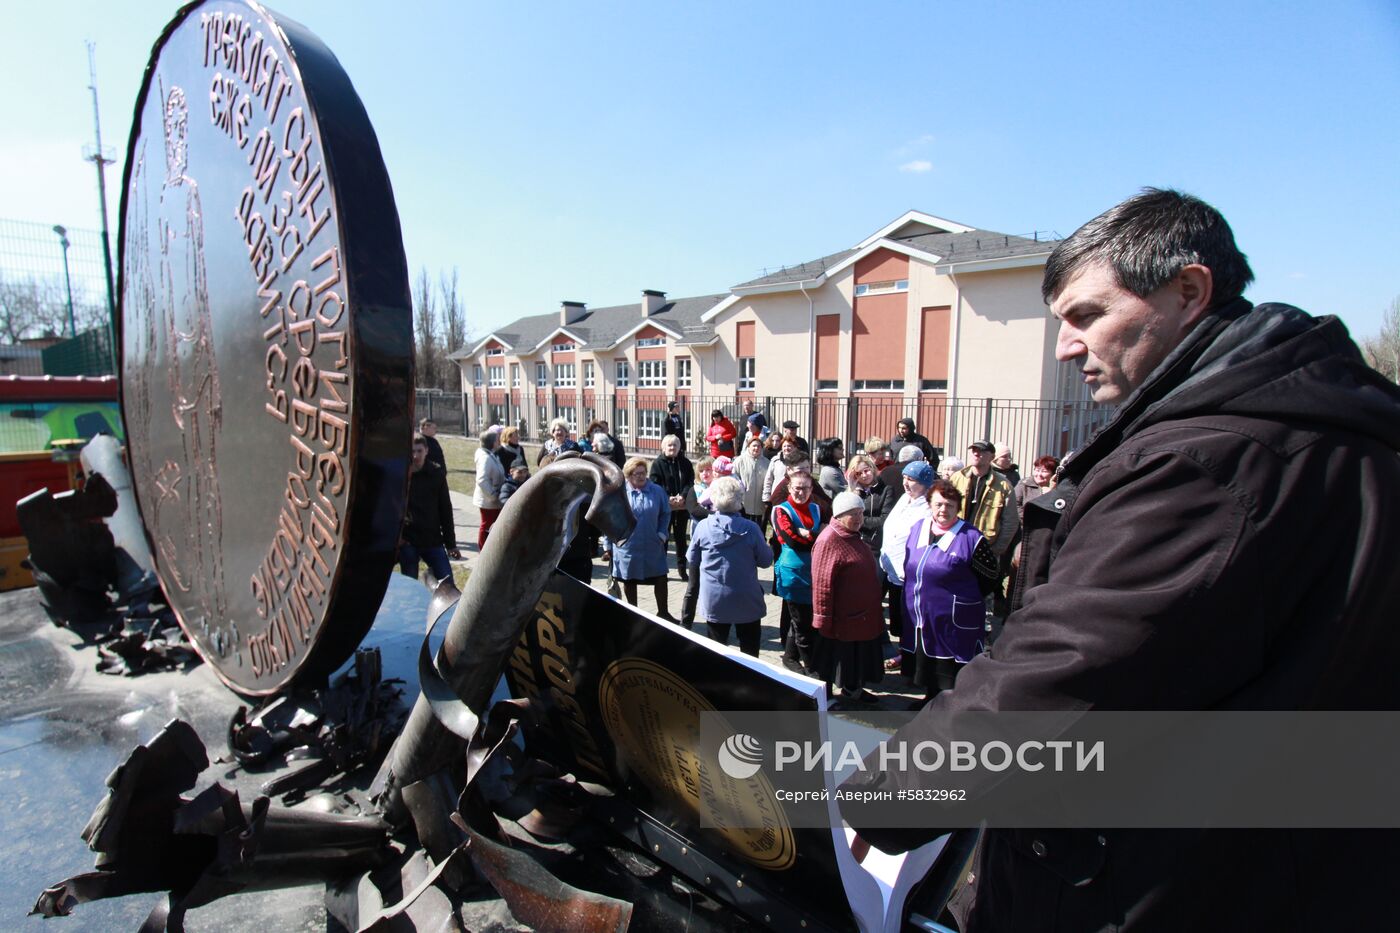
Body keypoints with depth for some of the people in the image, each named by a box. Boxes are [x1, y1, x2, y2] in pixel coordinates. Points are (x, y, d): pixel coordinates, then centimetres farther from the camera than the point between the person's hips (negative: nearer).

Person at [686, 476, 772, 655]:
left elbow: (692, 560, 2)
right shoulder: (750, 528, -15)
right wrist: (768, 547, 14)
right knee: (749, 649, 15)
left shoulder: (703, 527, -10)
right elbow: (766, 560, -5)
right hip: (746, 600, -1)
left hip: (713, 600, 1)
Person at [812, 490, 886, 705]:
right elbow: (822, 584, -23)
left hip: (862, 615, 9)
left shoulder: (853, 536, 7)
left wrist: (873, 610, 23)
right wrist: (823, 619, -20)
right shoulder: (828, 541, -23)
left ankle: (853, 691, 41)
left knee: (858, 658, 22)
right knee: (833, 660, 7)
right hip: (841, 619, -9)